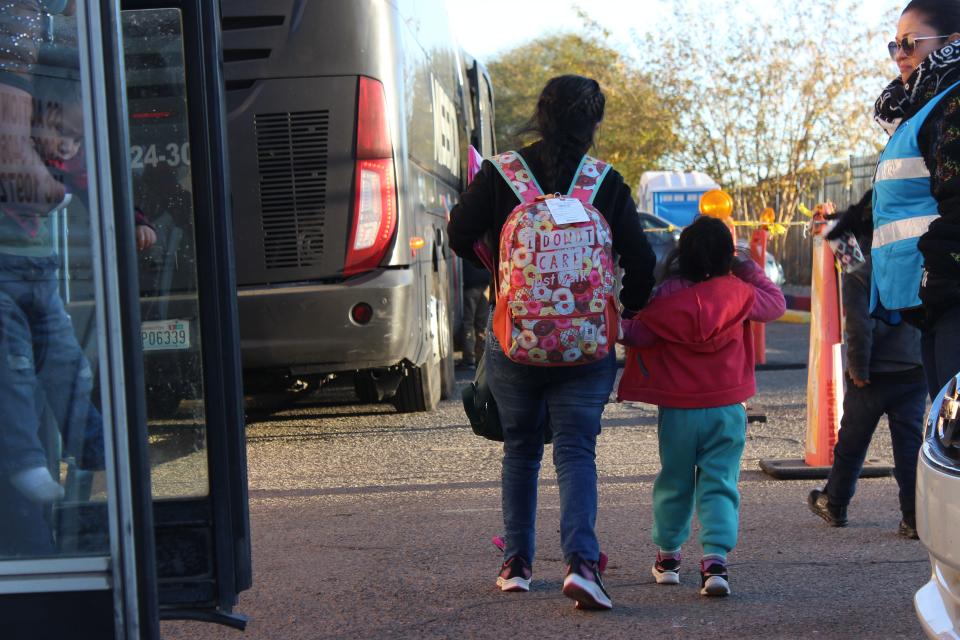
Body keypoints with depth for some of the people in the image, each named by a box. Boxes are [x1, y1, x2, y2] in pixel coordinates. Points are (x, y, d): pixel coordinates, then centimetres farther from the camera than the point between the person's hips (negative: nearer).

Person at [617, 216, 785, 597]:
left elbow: (636, 335, -3)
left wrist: (621, 325, 16)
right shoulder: (738, 293, -5)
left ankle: (667, 555, 27)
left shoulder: (665, 298, -9)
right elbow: (776, 305, 11)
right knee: (720, 484, 0)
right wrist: (751, 272, 17)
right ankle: (715, 558, -15)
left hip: (677, 410, 0)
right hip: (727, 409, 0)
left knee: (674, 481, 15)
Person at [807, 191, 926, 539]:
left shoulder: (857, 278, -13)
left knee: (851, 444, 13)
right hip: (915, 371, 3)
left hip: (873, 377, -3)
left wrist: (859, 371, -9)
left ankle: (834, 505, 30)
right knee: (911, 445, 4)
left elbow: (860, 330, -19)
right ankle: (915, 519, 0)